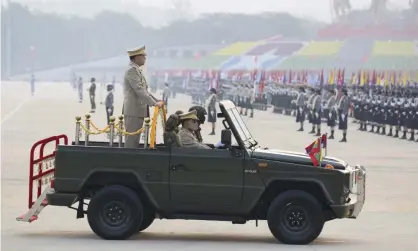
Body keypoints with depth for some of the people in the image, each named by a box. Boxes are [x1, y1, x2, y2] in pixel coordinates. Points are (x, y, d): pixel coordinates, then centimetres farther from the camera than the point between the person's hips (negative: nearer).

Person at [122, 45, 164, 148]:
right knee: (131, 139, -9)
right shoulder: (132, 70, -13)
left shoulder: (137, 70, 19)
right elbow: (139, 90, -21)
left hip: (139, 111, 10)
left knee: (135, 140, 10)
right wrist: (154, 103, -22)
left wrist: (157, 101, 15)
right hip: (133, 110, -10)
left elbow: (144, 90, 23)